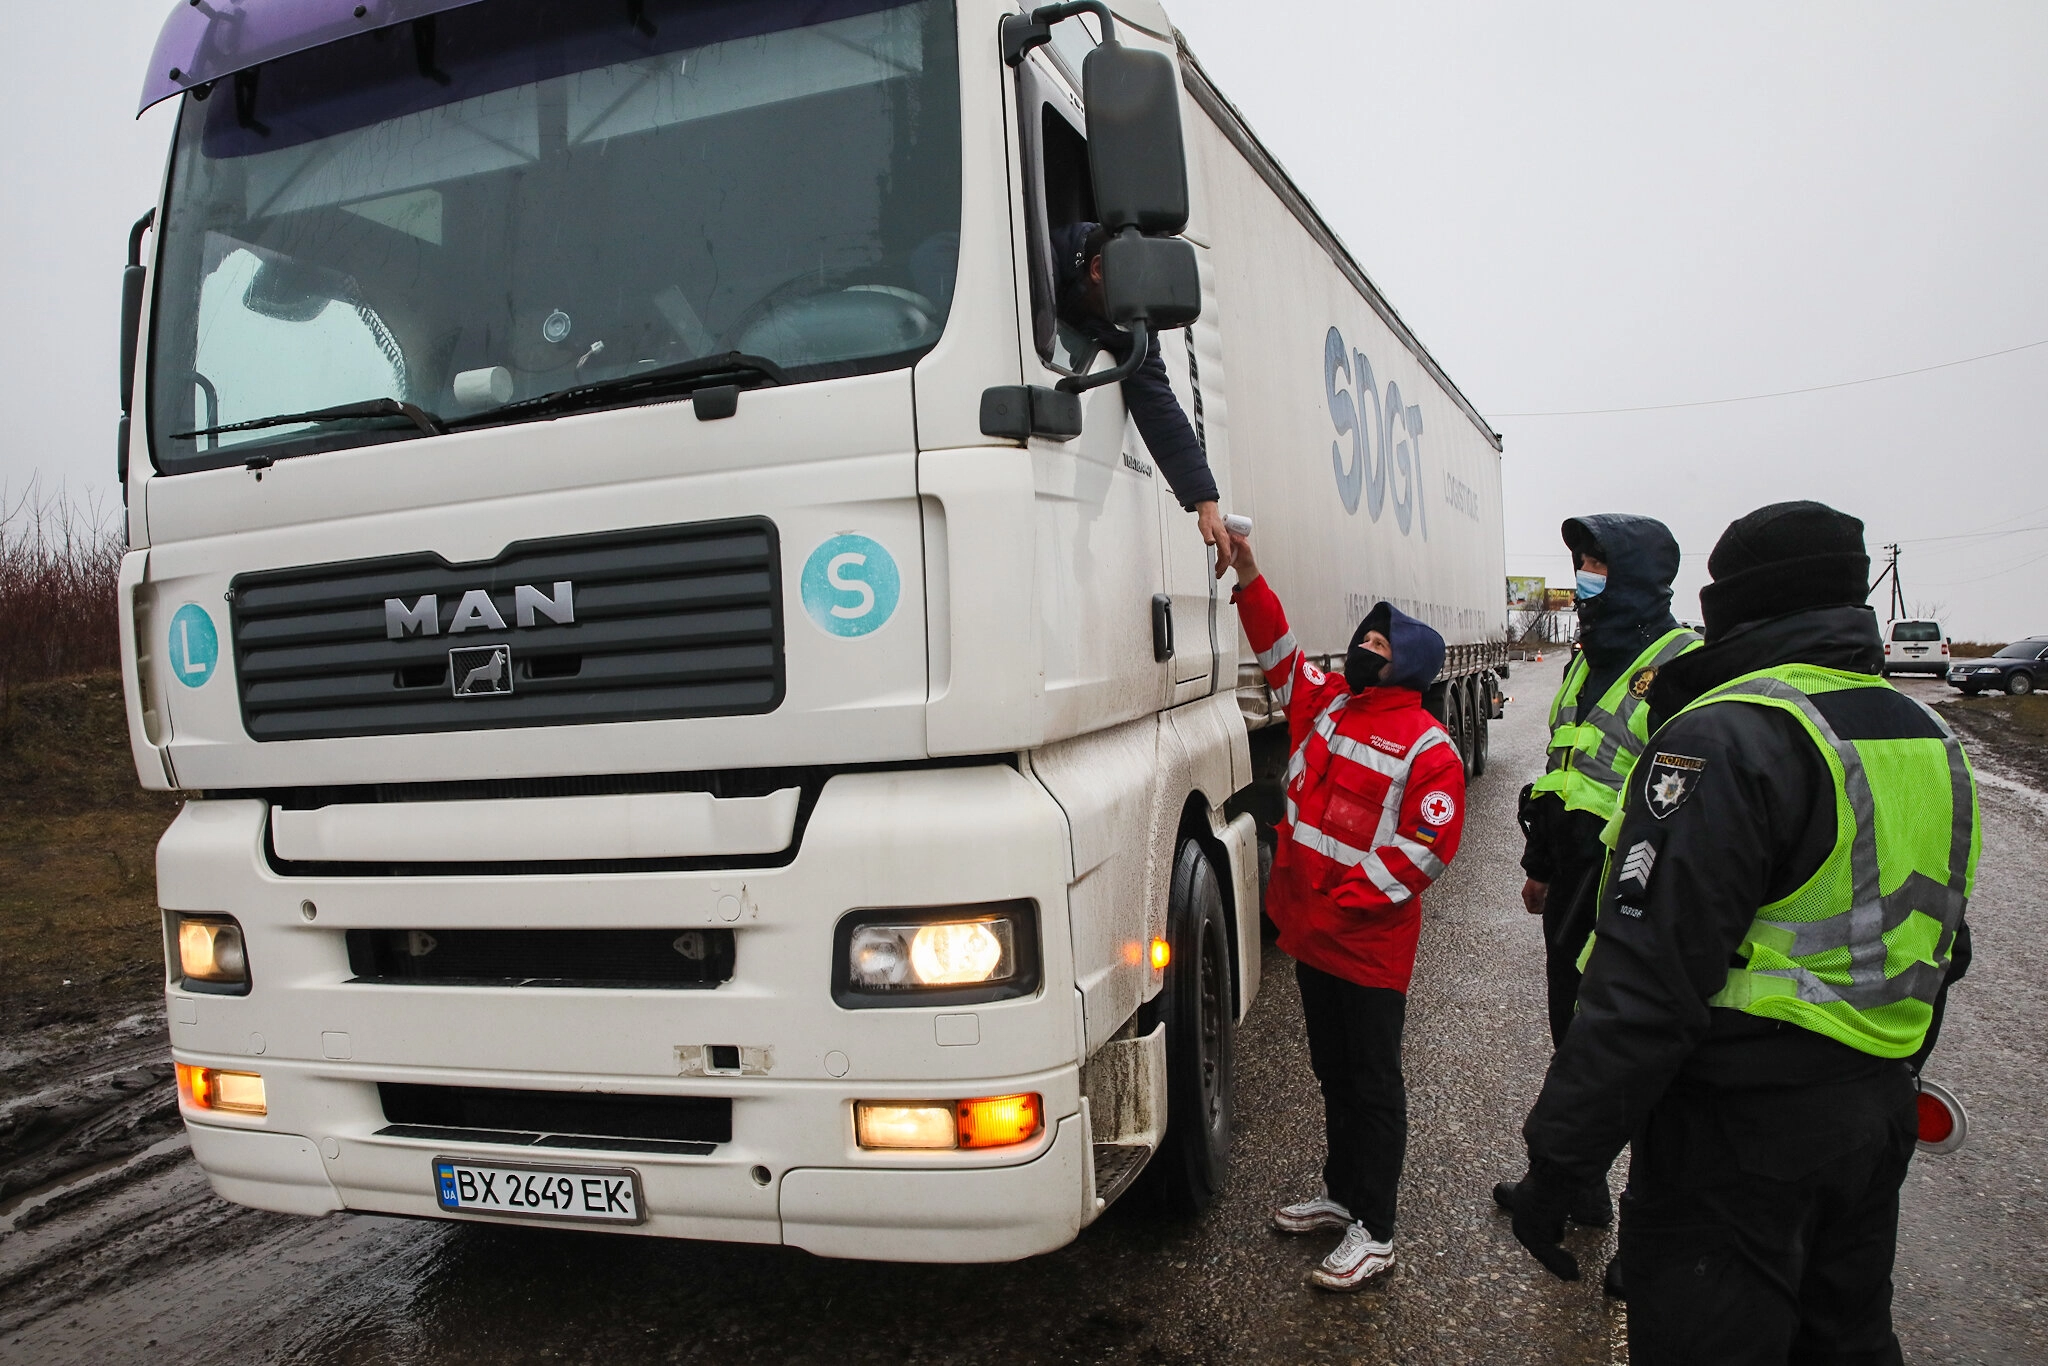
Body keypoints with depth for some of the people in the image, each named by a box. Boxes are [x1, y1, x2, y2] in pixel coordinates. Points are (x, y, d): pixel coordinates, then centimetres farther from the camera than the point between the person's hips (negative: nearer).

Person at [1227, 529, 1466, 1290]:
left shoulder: (1427, 747, -14)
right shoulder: (1324, 703, 6)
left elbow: (1430, 845, -18)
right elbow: (1278, 649, 8)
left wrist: (1349, 901, -19)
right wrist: (1248, 574, -4)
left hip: (1371, 945, -7)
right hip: (1309, 934, 7)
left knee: (1375, 1084, 5)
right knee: (1332, 1073, 21)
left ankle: (1374, 1233, 17)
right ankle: (1341, 1192, 37)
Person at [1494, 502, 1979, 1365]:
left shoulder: (1726, 737, -21)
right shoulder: (1929, 739, 9)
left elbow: (1647, 980, -26)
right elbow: (1937, 950, 19)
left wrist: (1555, 1165, -21)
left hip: (1740, 1129, -9)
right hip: (1876, 1113, 9)